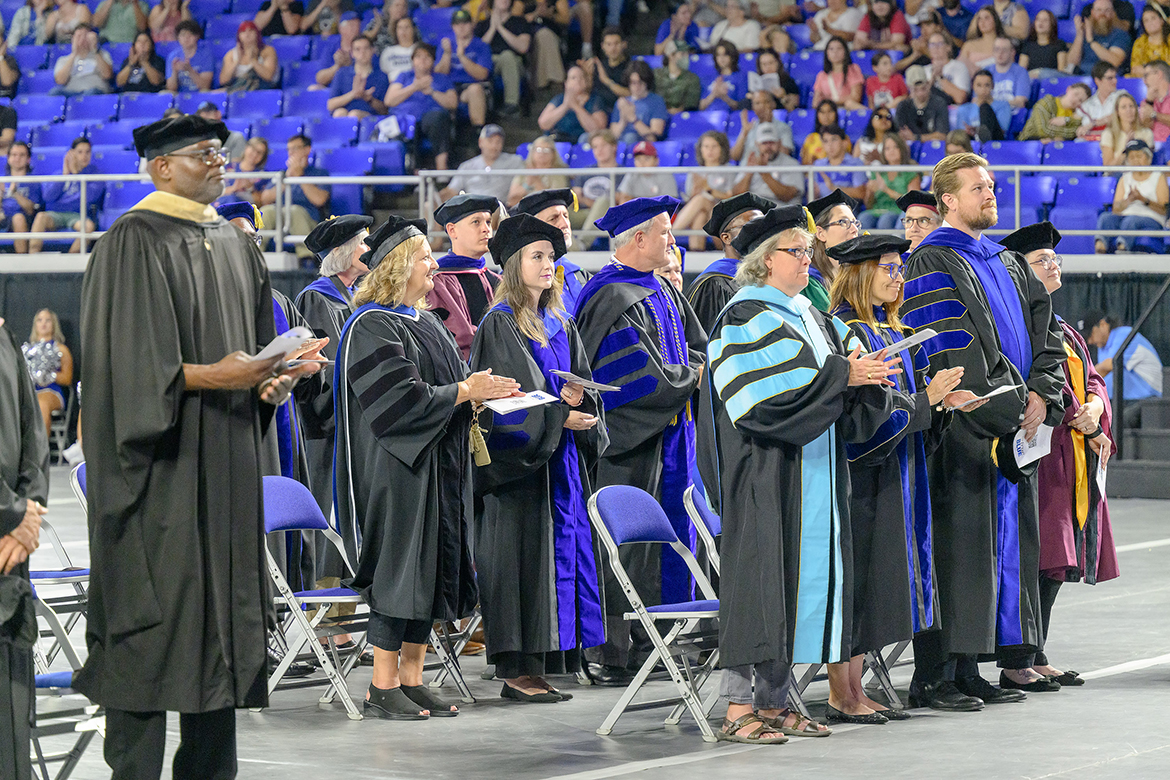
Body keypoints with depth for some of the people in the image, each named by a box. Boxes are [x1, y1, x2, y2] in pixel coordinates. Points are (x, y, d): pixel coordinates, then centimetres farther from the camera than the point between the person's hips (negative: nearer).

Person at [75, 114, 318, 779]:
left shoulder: (237, 244, 16)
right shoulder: (133, 242, -7)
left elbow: (260, 339, 20)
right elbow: (126, 357, -14)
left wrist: (274, 380, -1)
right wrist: (209, 376, -23)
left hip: (228, 460, 7)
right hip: (161, 461, -7)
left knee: (223, 610, 6)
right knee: (153, 609, -8)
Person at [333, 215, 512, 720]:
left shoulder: (426, 322, 16)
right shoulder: (373, 327, -12)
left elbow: (443, 382, 21)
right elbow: (400, 397, -20)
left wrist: (475, 390, 1)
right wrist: (465, 391, -15)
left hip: (437, 466, 9)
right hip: (395, 469, -9)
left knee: (430, 570, 8)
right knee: (398, 571, -7)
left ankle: (412, 682, 12)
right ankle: (382, 689, -2)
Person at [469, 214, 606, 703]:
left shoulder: (561, 327, 16)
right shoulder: (499, 324, -6)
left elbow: (585, 388, 15)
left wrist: (576, 400, -7)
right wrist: (557, 414, -18)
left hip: (561, 458, 8)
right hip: (519, 457, -8)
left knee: (562, 548, 5)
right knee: (522, 553, -8)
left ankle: (537, 665, 8)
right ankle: (517, 670, -5)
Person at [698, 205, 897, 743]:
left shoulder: (809, 317, 18)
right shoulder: (747, 318, -8)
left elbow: (844, 403, 15)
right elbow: (768, 390, -22)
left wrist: (867, 377, -7)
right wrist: (843, 374, -21)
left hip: (812, 474, 9)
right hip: (765, 473, -9)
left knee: (801, 574, 7)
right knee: (761, 573, -10)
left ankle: (774, 702, 11)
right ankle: (738, 708, -8)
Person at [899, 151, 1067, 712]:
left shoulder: (1009, 264, 19)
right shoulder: (932, 264, -6)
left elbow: (1046, 332, 14)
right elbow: (953, 355, -16)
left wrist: (1041, 394, -4)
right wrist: (1010, 408, -17)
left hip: (1013, 428, 8)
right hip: (963, 431, -8)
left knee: (1004, 544, 7)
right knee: (957, 546, -8)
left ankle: (967, 671, 13)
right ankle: (933, 680, -5)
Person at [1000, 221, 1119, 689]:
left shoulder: (1061, 329, 22)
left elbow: (1091, 378, 16)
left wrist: (1095, 405, -5)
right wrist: (1076, 418, -16)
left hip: (1075, 454, 9)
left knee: (1055, 563, 7)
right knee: (1036, 558, -13)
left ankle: (1035, 657, 10)